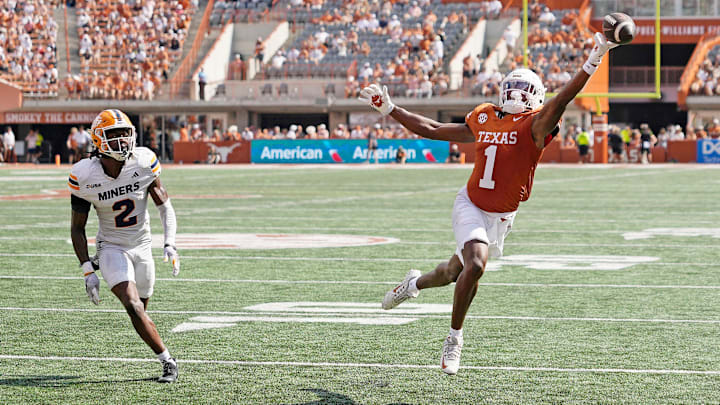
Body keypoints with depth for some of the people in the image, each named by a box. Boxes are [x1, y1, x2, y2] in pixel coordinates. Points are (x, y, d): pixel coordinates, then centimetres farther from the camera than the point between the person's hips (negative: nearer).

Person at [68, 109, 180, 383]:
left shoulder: (143, 163, -13)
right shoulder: (85, 176, -17)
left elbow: (165, 206, -2)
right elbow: (77, 228, -5)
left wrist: (170, 245, -17)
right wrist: (88, 271, -10)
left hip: (142, 247, 2)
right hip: (111, 249, -2)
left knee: (140, 309, 10)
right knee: (133, 306, -20)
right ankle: (167, 362, -13)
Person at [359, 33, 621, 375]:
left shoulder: (535, 125, -10)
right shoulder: (483, 120, 1)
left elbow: (561, 101, -29)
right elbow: (432, 130, 13)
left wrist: (593, 62, -42)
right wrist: (389, 109, 13)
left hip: (501, 217, 0)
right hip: (471, 205, 0)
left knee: (455, 272, 13)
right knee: (476, 264, -23)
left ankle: (415, 283, 48)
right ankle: (454, 338, -5)